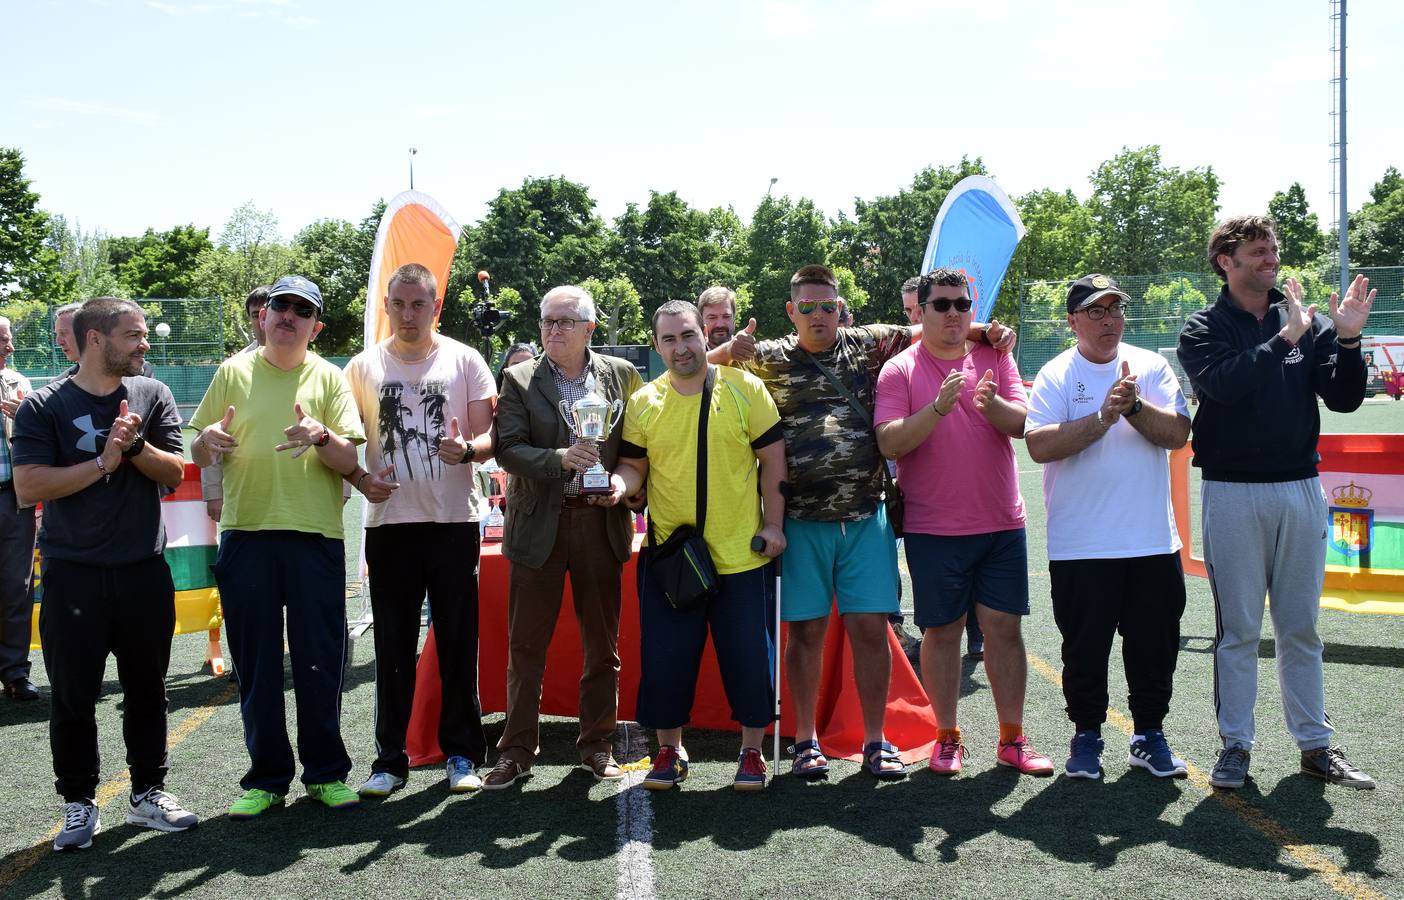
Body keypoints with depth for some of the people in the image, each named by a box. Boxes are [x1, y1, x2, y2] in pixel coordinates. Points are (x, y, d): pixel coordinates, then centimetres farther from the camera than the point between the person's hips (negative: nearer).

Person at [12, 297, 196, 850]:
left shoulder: (153, 395, 5)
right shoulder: (45, 406, -4)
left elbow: (174, 473, 0)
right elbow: (28, 488, -13)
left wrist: (135, 444, -17)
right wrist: (104, 462, -16)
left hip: (144, 570, 3)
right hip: (72, 573, -2)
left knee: (147, 688, 10)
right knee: (73, 695, 3)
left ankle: (147, 793, 24)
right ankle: (79, 803, 18)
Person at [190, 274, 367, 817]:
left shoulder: (329, 378, 5)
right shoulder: (234, 373, 9)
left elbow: (350, 461, -1)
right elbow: (198, 457, 11)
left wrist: (321, 436, -22)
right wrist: (208, 439, -13)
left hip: (316, 534, -1)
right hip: (246, 533, 1)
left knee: (319, 660, 2)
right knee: (255, 664, 6)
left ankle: (325, 772, 17)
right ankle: (266, 777, 18)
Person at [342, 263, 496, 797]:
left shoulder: (464, 361, 4)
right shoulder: (363, 367, 8)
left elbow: (489, 434, 2)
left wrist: (468, 448, -20)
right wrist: (360, 479, -10)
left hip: (455, 520, -1)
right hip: (389, 523, 1)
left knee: (459, 642, 4)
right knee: (393, 647, 6)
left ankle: (461, 753, 16)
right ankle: (390, 758, 15)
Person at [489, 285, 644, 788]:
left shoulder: (621, 376, 6)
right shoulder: (520, 380, 2)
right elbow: (507, 448, -8)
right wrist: (560, 458, -23)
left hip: (601, 523, 1)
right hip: (539, 524, -1)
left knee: (602, 644, 8)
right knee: (526, 645, 5)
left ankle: (597, 746, 21)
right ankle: (517, 751, 16)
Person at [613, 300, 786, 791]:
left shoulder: (744, 388, -2)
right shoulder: (643, 402, 2)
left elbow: (772, 459, 1)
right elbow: (634, 465, 6)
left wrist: (773, 523, -3)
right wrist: (619, 483, -17)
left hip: (742, 555, -1)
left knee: (749, 658, 6)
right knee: (665, 661, 6)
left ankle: (752, 752, 24)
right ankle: (669, 751, 25)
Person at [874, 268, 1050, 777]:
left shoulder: (996, 359, 7)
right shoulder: (900, 370, -1)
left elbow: (1024, 424, -3)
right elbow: (888, 443, -12)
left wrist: (993, 405, -24)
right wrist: (937, 408, -25)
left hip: (1002, 524, 2)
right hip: (933, 529, -2)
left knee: (1004, 627, 4)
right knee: (941, 630, 4)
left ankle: (1012, 739, 14)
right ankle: (947, 739, 17)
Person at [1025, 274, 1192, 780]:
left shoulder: (1152, 367, 6)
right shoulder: (1056, 375, -2)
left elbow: (1177, 434, -5)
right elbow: (1039, 445, -15)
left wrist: (1134, 406, -20)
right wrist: (1102, 418, -22)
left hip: (1153, 541, 3)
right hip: (1079, 545, -2)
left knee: (1155, 643, 10)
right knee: (1084, 646, 6)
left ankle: (1149, 734, 27)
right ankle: (1086, 735, 24)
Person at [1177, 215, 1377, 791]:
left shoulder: (1308, 321, 7)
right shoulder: (1204, 329, 0)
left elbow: (1344, 399, 1)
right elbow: (1222, 385, -20)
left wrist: (1347, 340, -14)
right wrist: (1284, 339, -21)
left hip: (1301, 489, 3)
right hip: (1232, 493, -3)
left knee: (1301, 627, 10)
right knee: (1238, 628, 3)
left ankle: (1315, 745, 19)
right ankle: (1236, 744, 13)